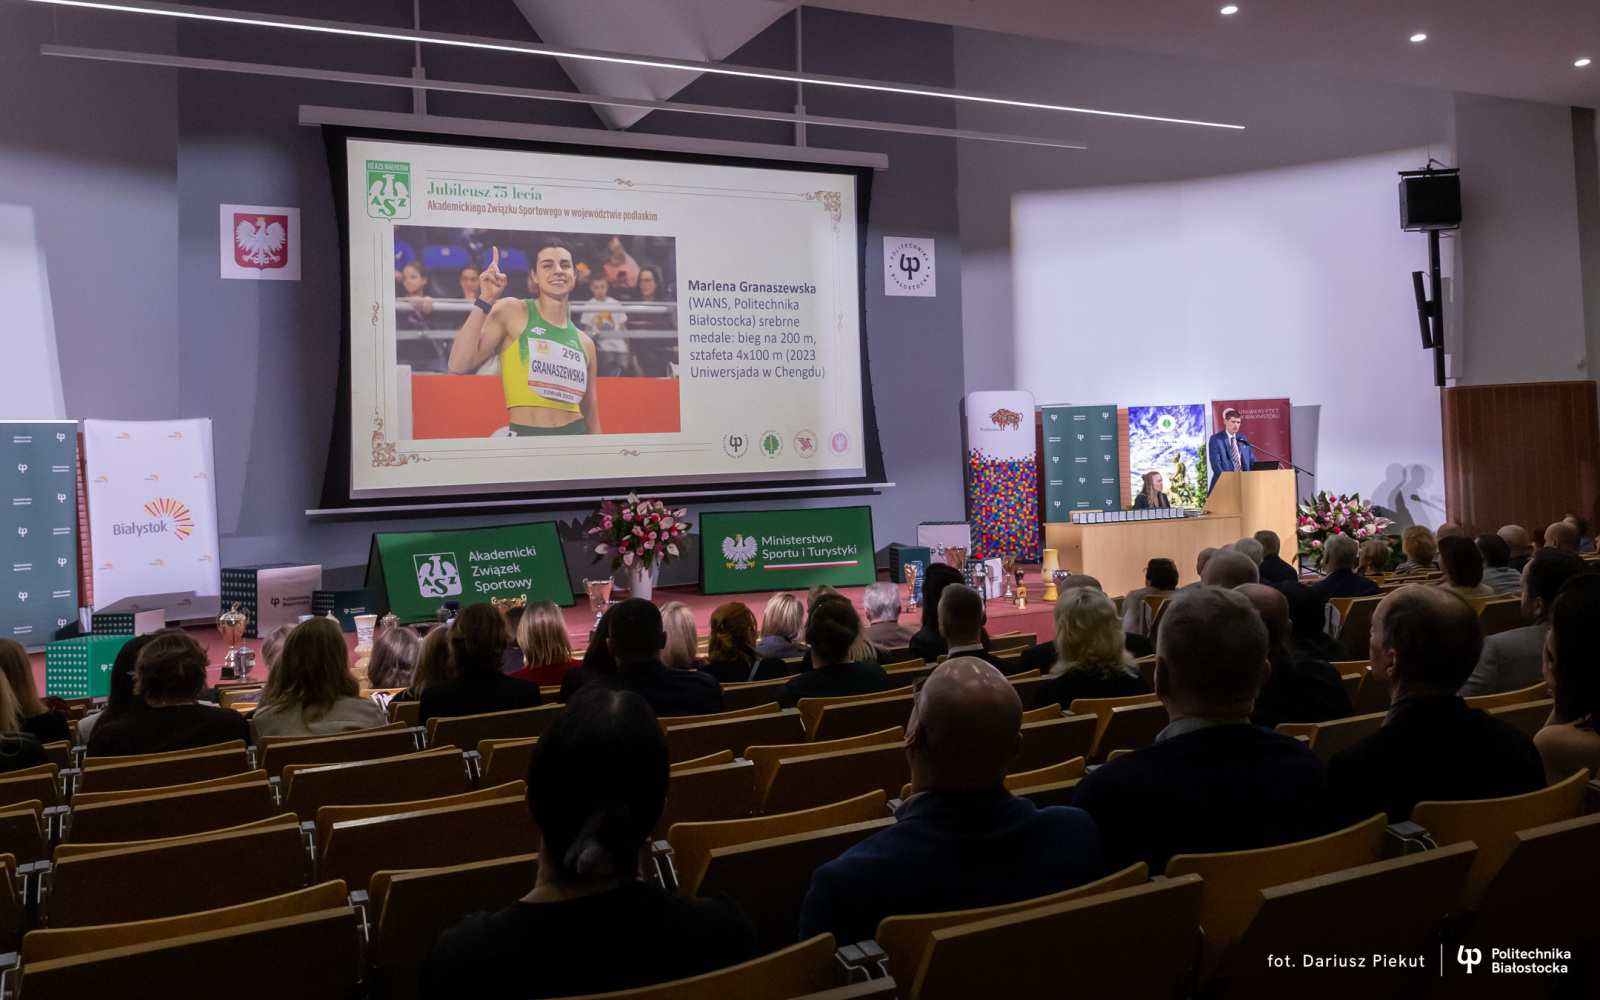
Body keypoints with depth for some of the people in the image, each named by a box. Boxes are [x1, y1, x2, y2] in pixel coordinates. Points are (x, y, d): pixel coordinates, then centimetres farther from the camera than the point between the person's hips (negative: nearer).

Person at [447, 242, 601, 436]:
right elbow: (458, 366, -12)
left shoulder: (585, 343, 11)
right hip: (524, 435, -3)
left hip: (575, 433, 3)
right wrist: (485, 300, -13)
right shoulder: (511, 312, 1)